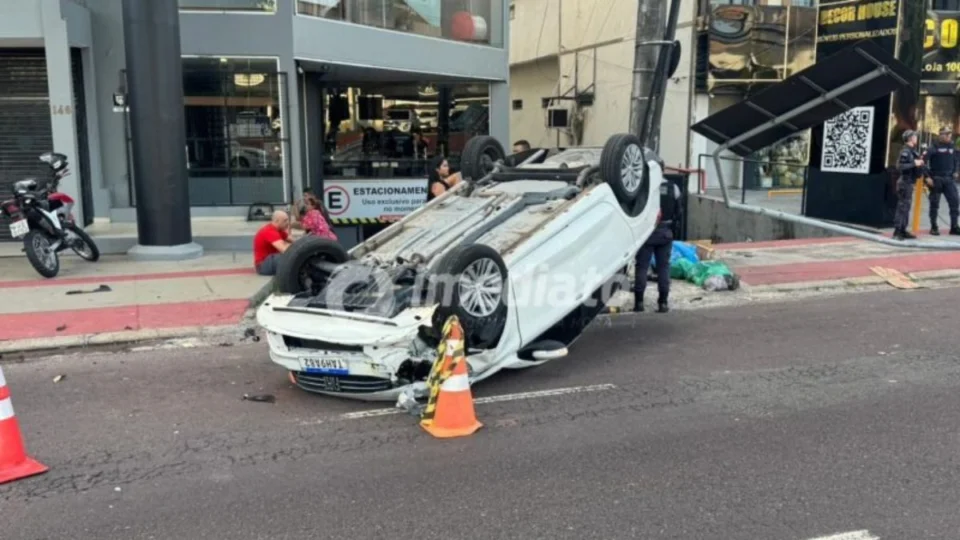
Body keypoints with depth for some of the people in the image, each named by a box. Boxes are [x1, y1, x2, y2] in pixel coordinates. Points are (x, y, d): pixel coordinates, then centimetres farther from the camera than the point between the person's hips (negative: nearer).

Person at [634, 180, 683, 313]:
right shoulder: (673, 187, 1)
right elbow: (678, 213, 6)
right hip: (665, 232, 3)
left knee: (642, 266, 3)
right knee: (663, 266, 8)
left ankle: (639, 301, 3)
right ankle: (663, 302, 8)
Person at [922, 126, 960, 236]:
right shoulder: (934, 147, -8)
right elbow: (924, 160, -14)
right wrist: (927, 177, -17)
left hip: (949, 179, 5)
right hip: (936, 179, -5)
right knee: (934, 204, 2)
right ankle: (934, 227, 10)